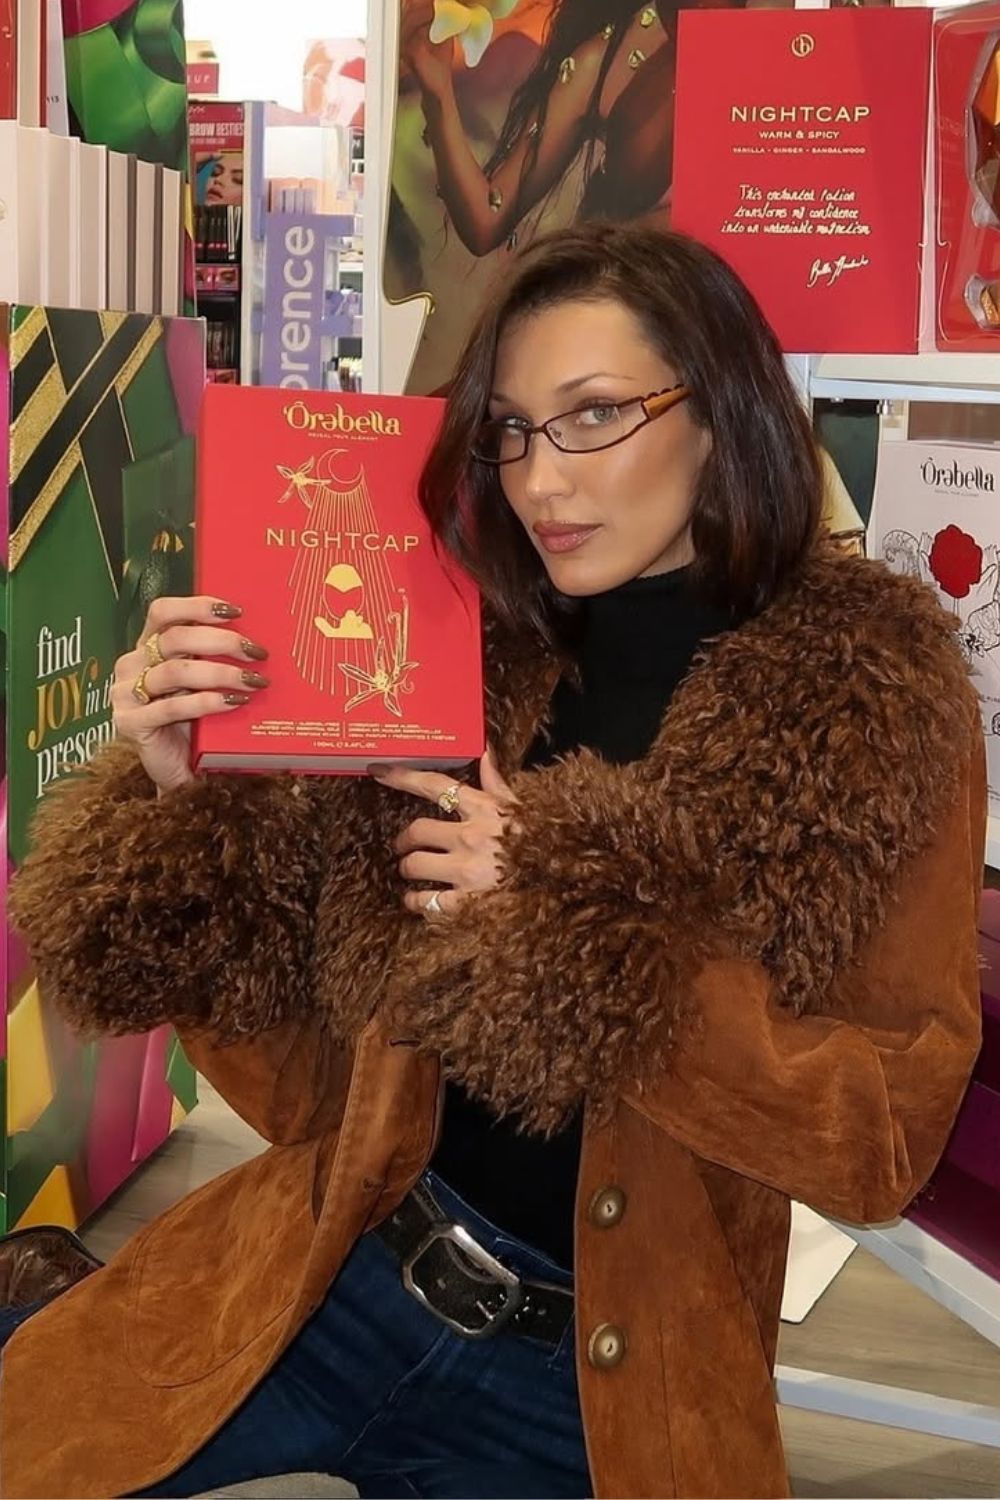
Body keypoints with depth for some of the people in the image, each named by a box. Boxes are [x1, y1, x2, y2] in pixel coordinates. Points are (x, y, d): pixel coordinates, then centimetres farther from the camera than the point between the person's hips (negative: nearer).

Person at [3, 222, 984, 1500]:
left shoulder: (876, 708, -8)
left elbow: (888, 1141, -11)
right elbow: (302, 1091, 0)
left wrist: (578, 922, -21)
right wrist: (184, 796, -15)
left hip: (597, 1390, -2)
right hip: (330, 1282, 2)